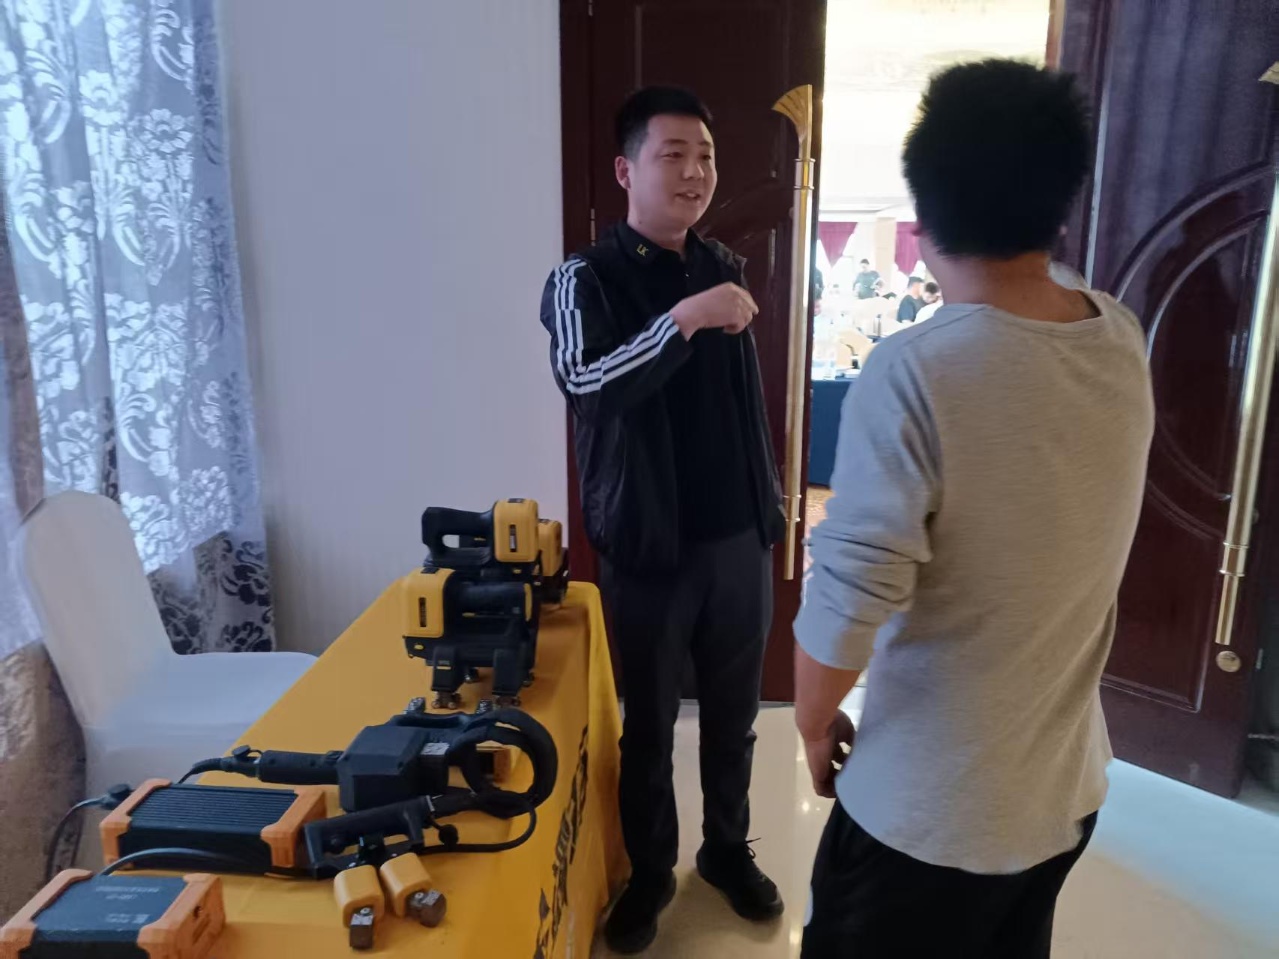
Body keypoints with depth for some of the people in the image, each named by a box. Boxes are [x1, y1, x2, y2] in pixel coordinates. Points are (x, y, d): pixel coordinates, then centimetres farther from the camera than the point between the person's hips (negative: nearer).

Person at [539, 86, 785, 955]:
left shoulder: (727, 269, 7)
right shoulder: (586, 280, -9)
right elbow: (585, 383, -27)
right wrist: (684, 318, -34)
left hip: (741, 540, 4)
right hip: (650, 549, -4)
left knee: (733, 717, 18)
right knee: (648, 727, 12)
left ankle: (729, 849, 40)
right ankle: (649, 873, 34)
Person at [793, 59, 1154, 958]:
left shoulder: (915, 372, -27)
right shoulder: (1123, 339, -7)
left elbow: (847, 599, -24)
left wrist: (814, 722, -7)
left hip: (929, 809, -6)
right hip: (1069, 785, 6)